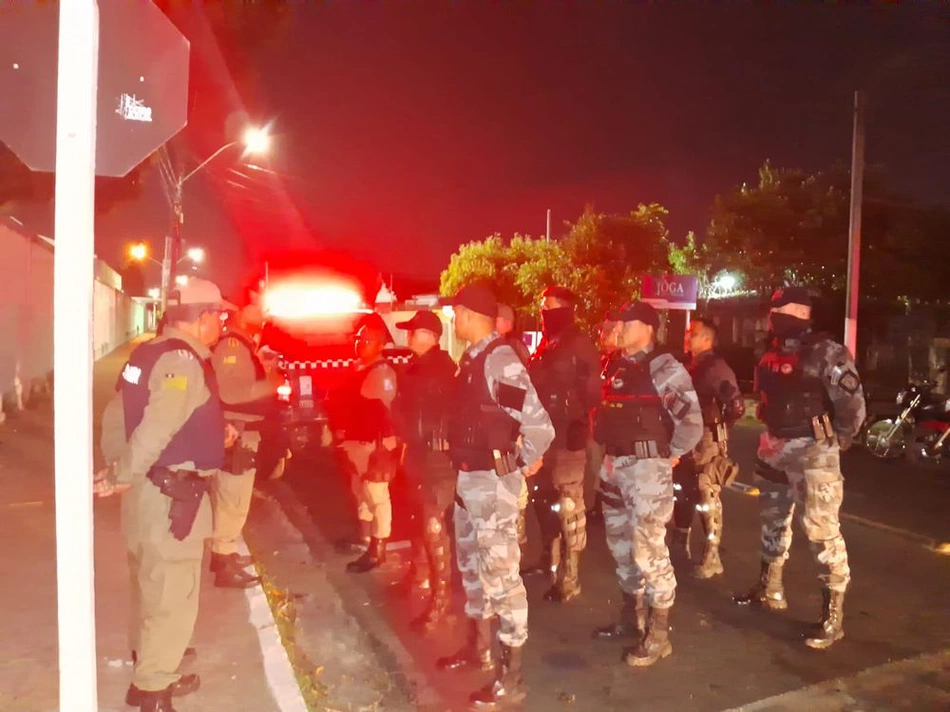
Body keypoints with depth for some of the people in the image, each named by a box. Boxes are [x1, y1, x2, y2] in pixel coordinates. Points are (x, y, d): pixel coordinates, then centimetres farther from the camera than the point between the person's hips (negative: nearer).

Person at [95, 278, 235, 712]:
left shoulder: (151, 354, 9)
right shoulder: (183, 362, -21)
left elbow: (116, 416, 14)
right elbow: (156, 429, -29)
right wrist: (121, 477, -17)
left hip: (150, 490, 10)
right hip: (169, 496, -10)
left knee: (152, 587, 24)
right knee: (172, 597, 4)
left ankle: (150, 666, 42)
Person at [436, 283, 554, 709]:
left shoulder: (500, 360, -21)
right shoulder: (472, 358, 8)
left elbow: (539, 424, -27)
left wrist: (525, 464, -13)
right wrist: (462, 466, 11)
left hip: (492, 481, -10)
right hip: (468, 478, 10)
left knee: (500, 572, 0)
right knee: (472, 565, 22)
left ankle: (511, 677, 14)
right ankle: (479, 647, 41)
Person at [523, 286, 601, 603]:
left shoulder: (580, 345, -9)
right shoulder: (546, 346, 16)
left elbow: (591, 392, -15)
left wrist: (579, 426, -21)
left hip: (567, 437, -9)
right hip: (544, 435, 9)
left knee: (569, 507, -3)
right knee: (544, 500, 19)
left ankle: (569, 577, 6)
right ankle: (550, 559, 37)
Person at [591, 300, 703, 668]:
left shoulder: (664, 368, -13)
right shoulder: (616, 367, 11)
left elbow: (692, 421, -17)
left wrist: (672, 454, -7)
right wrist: (608, 451, 13)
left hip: (647, 467, -8)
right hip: (615, 466, 8)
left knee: (649, 548, -3)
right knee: (621, 544, 17)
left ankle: (658, 634, 11)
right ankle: (631, 617, 34)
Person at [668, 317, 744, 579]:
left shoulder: (716, 367, -13)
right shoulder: (688, 365, 11)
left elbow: (736, 406, -18)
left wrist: (718, 426, -10)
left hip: (708, 439, -8)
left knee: (708, 496, -4)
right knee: (682, 491, 17)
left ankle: (712, 557, 5)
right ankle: (680, 544, 33)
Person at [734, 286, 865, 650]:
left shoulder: (826, 353, -15)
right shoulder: (772, 354, 9)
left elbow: (853, 404, -17)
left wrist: (834, 443, -7)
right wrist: (773, 436, 15)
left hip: (812, 451, -8)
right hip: (775, 449, 9)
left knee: (821, 529, -6)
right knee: (773, 520, 20)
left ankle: (833, 615, 6)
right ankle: (771, 588, 38)